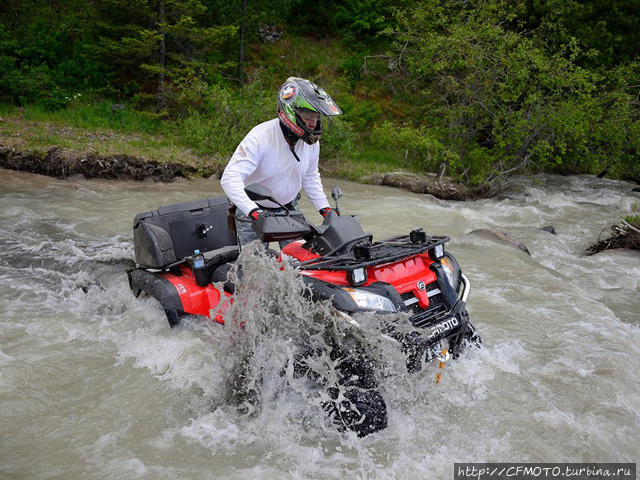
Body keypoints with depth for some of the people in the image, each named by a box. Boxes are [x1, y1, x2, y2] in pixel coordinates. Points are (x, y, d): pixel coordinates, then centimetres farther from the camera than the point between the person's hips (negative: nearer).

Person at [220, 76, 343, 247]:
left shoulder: (311, 142, -7)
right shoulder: (260, 137, -26)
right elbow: (230, 178, -33)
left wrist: (325, 208, 0)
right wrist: (253, 211, -45)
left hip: (287, 208, 5)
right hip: (253, 212, -4)